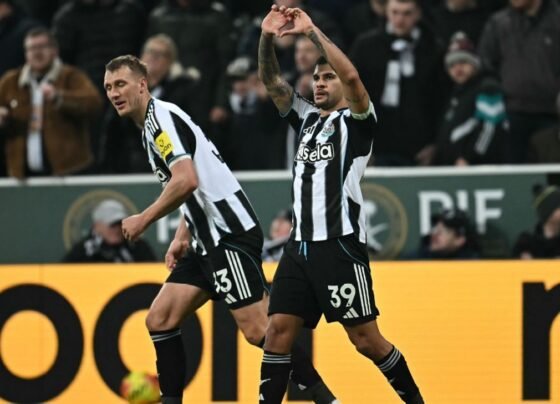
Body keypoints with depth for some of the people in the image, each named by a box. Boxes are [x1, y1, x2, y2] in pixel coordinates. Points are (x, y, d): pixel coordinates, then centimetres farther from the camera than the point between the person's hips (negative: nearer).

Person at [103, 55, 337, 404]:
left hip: (230, 234, -10)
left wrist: (144, 219, -13)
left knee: (258, 329, -14)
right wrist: (182, 237, 19)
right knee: (160, 319, 6)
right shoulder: (154, 125, 20)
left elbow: (187, 180, -24)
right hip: (209, 241, 10)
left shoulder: (162, 117, -10)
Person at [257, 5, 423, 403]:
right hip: (301, 244, 6)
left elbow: (352, 77, -19)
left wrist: (312, 31, -19)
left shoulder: (356, 121, 0)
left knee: (366, 338, -5)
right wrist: (267, 38, -7)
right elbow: (271, 81, 10)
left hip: (340, 245, -6)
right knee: (278, 331, -2)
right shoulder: (307, 119, 18)